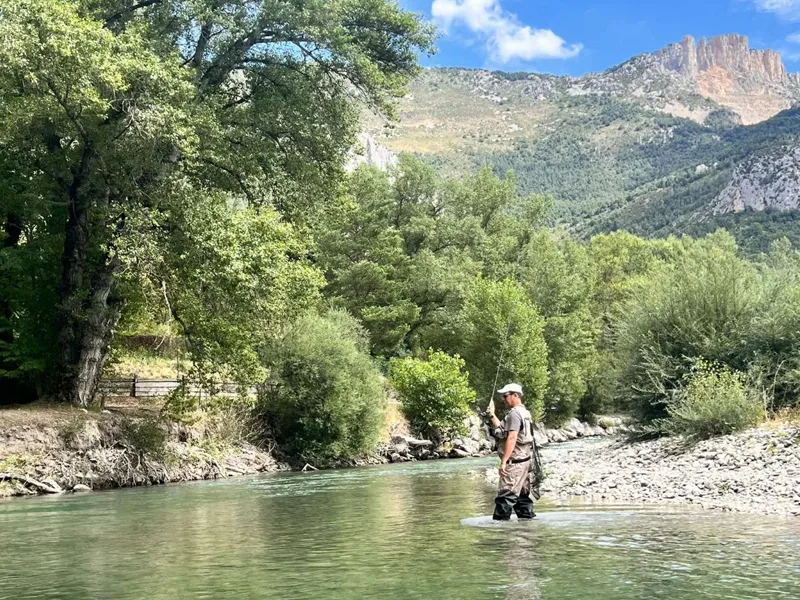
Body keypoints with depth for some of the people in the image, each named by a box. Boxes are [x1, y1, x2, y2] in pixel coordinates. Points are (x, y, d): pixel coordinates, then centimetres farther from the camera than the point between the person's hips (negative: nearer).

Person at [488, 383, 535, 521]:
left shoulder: (514, 413, -14)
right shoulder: (524, 412, 18)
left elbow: (512, 438, -23)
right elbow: (503, 430, 27)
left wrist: (504, 461, -24)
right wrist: (492, 415, 21)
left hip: (514, 461, -10)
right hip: (524, 461, 10)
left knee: (506, 495, -10)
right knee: (522, 495, 14)